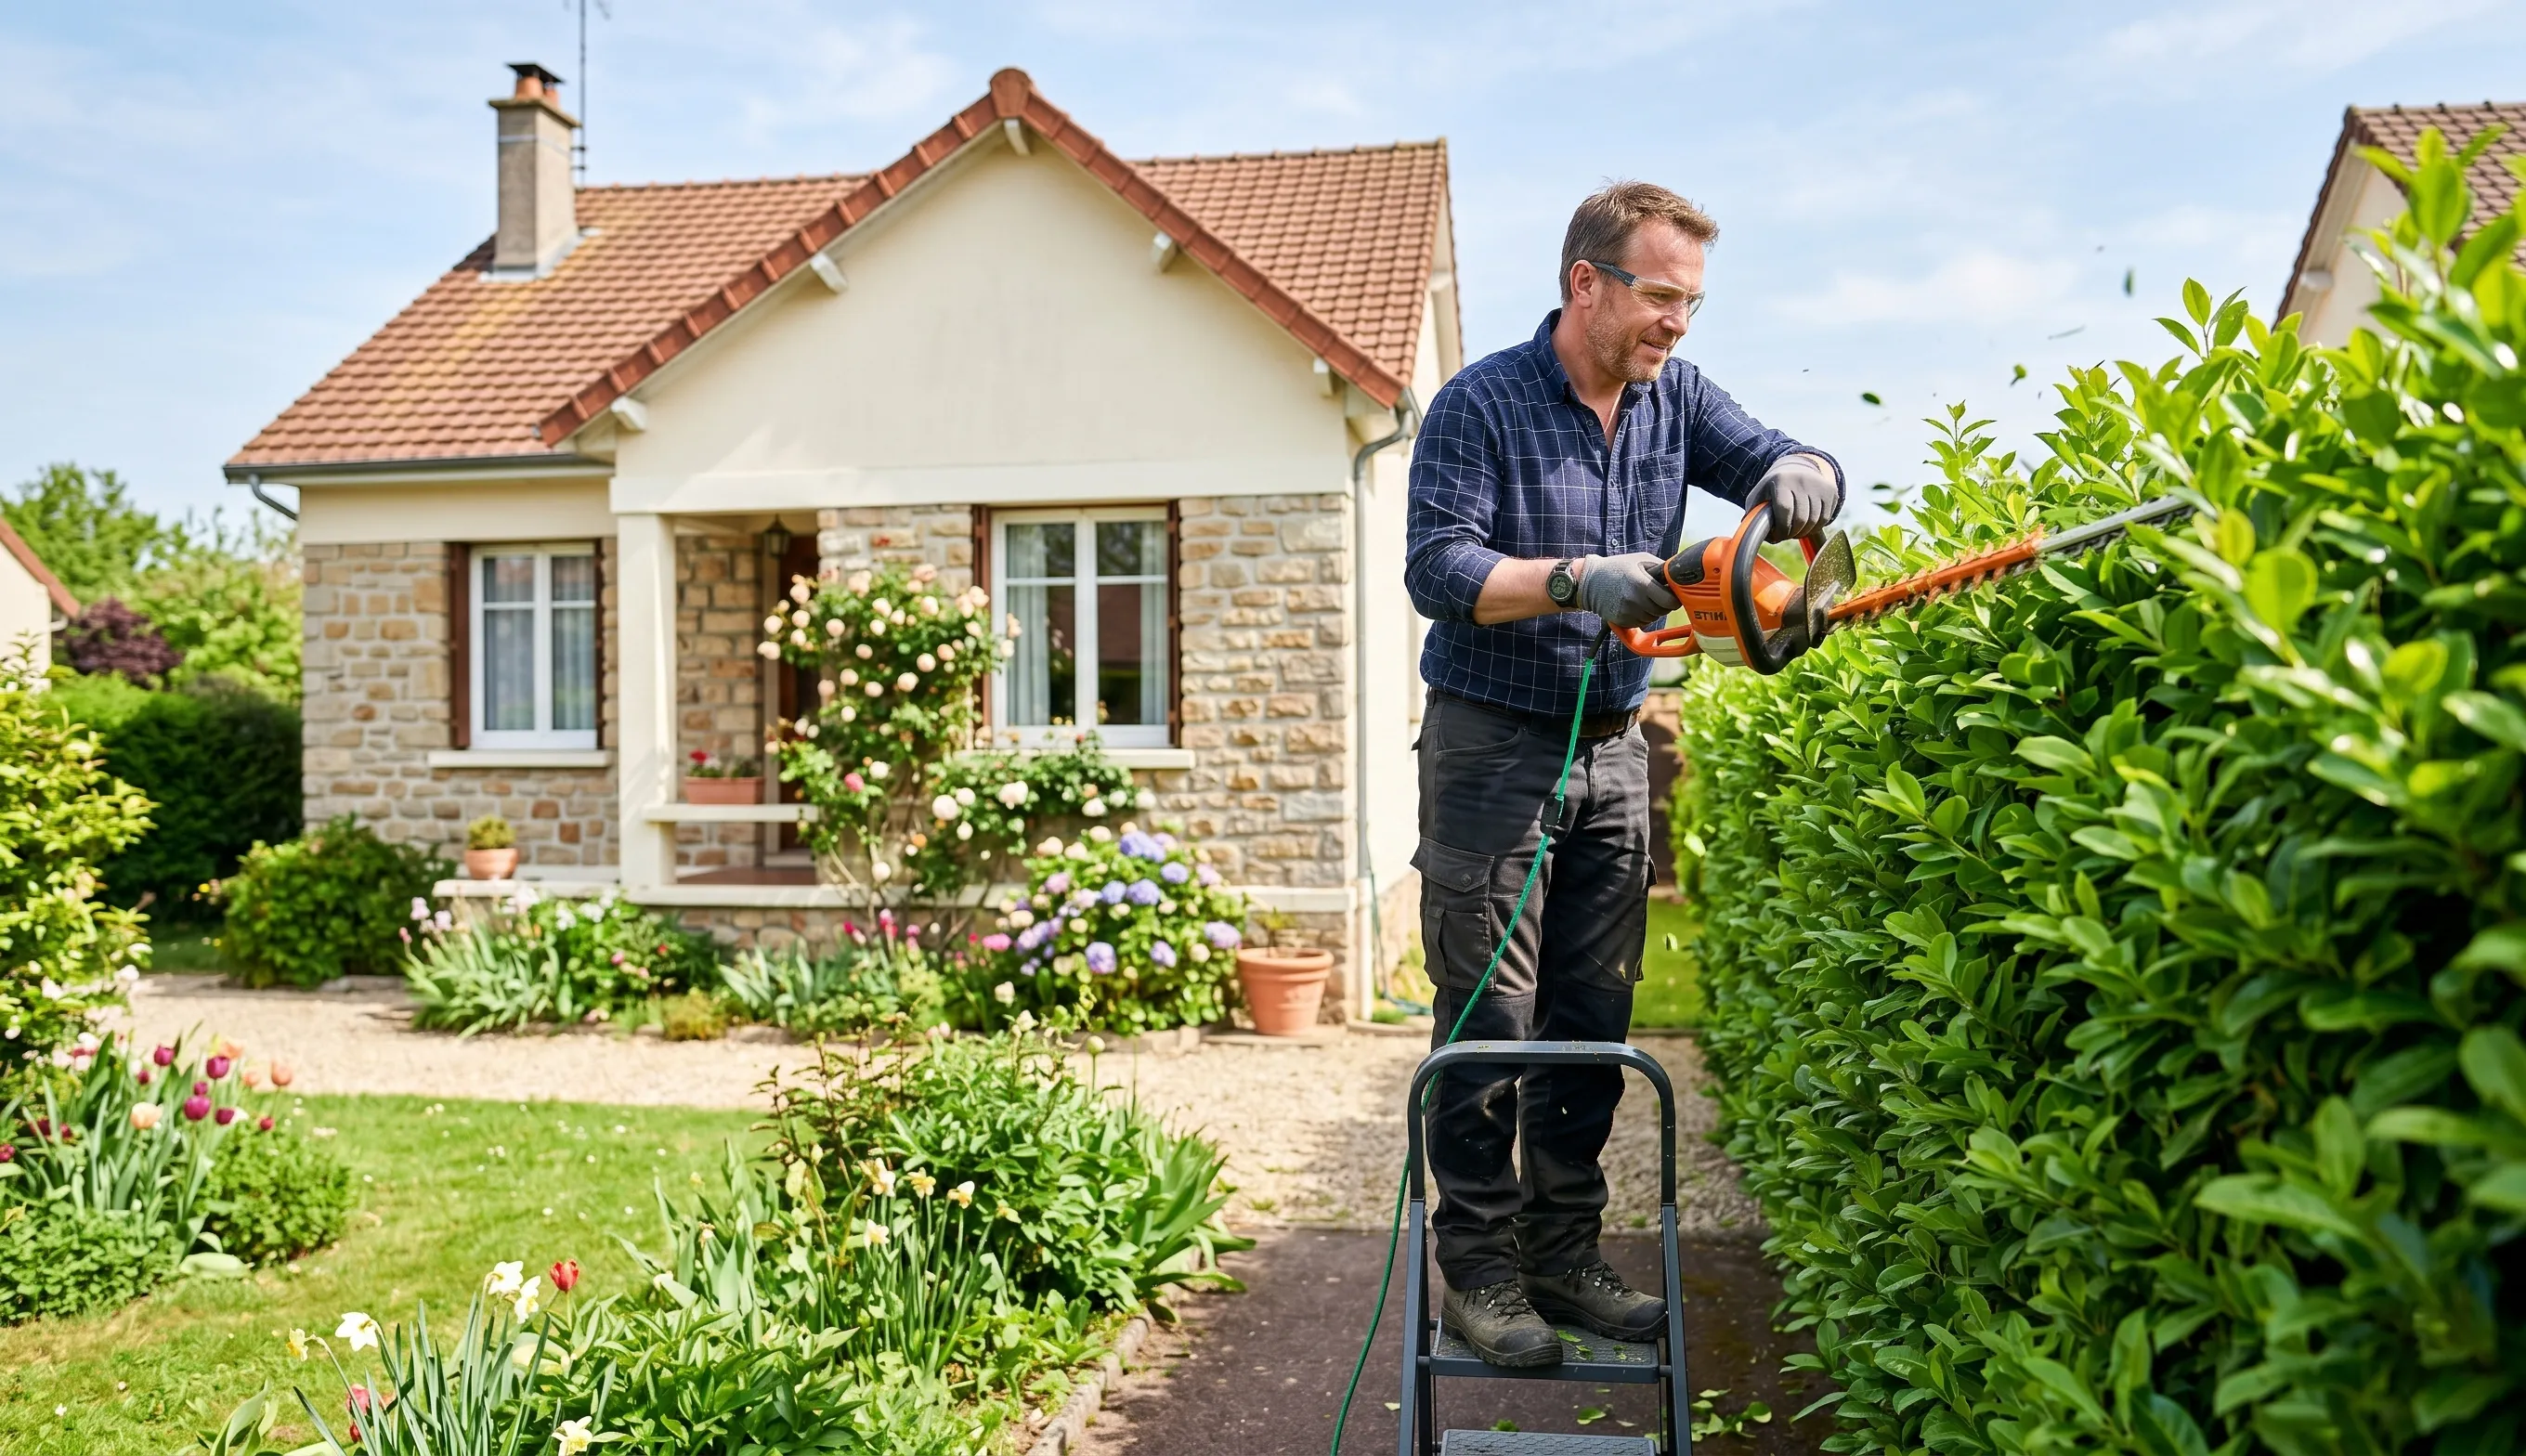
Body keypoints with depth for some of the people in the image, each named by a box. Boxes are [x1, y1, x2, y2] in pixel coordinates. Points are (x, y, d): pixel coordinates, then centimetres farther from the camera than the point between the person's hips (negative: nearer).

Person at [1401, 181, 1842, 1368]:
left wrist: (1798, 475, -24)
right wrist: (1574, 580, -32)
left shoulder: (1675, 399, 6)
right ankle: (1478, 1271, 10)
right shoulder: (1479, 406, -11)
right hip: (1492, 746, -6)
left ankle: (1566, 1256, 22)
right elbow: (1435, 569, -19)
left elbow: (1777, 464, 0)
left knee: (1594, 1017, 10)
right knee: (1490, 1016, -1)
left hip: (1613, 749, 6)